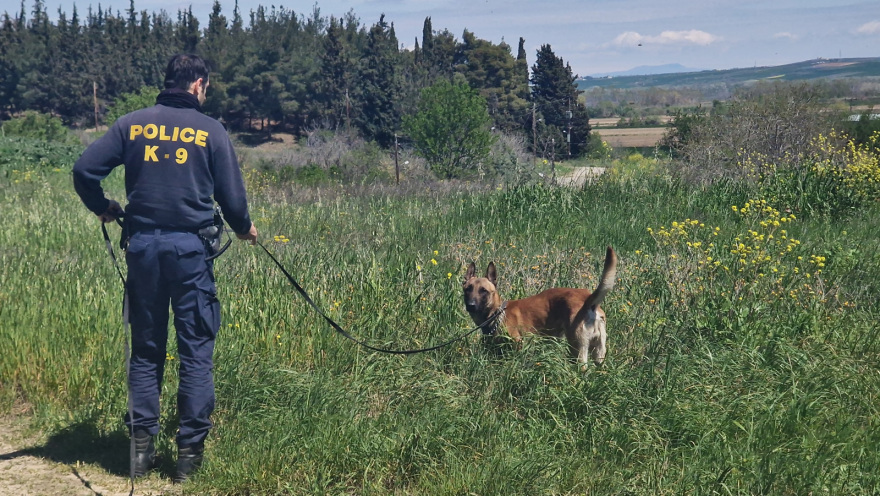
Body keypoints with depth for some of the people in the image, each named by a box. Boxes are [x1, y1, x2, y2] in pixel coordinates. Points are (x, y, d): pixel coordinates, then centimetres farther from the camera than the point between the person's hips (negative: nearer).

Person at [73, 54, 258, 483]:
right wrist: (244, 227, 23)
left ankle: (142, 445, 10)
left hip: (142, 245, 3)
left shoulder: (131, 124, 6)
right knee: (196, 351, 4)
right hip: (191, 246, -2)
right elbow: (231, 194, 3)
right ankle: (190, 449, 5)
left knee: (145, 348, 12)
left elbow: (84, 170, 1)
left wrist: (102, 208, 19)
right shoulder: (210, 130, 1)